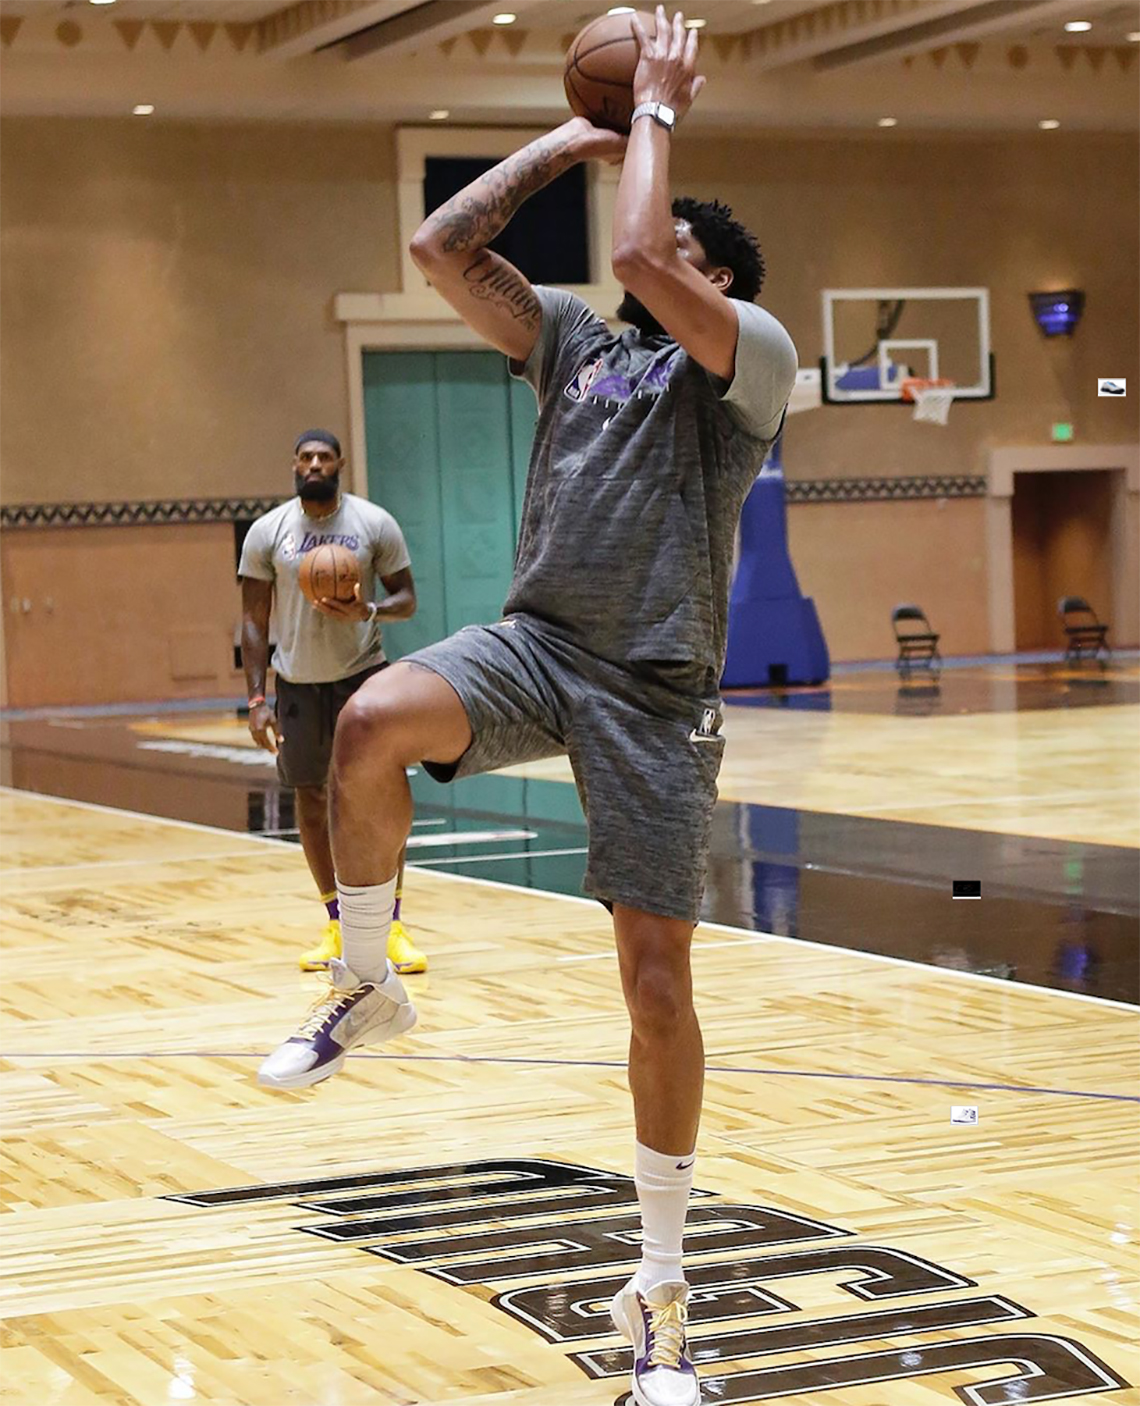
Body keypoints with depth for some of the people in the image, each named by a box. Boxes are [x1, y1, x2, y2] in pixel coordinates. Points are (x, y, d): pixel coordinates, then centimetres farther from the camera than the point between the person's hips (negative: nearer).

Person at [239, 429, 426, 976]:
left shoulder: (375, 523, -6)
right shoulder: (267, 532, -4)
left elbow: (406, 598, -1)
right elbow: (254, 621, -1)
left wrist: (369, 611, -24)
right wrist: (257, 699, -8)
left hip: (362, 674, -2)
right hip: (298, 683, 2)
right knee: (310, 799, 7)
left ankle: (393, 926, -1)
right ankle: (336, 925, 19)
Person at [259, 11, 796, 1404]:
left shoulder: (753, 352, 1)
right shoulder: (573, 339, 18)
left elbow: (638, 256, -17)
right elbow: (441, 248, 11)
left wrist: (655, 112, -3)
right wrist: (565, 142, 14)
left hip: (654, 690, -4)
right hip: (533, 643, 4)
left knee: (659, 985, -3)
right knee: (368, 724, -30)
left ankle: (658, 1293, 10)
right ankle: (365, 988, -6)